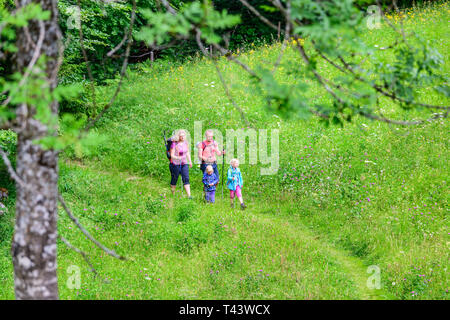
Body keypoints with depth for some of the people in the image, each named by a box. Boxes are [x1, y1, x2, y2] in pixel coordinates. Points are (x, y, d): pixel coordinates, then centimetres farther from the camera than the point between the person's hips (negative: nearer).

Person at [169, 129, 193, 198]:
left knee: (186, 179, -6)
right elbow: (172, 155, -15)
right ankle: (173, 194, 25)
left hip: (184, 164, 4)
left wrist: (190, 161, 13)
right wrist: (178, 158, -32)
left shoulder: (185, 143, 4)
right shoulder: (174, 144, -14)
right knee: (174, 179, 7)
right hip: (175, 164, -4)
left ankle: (189, 195, -12)